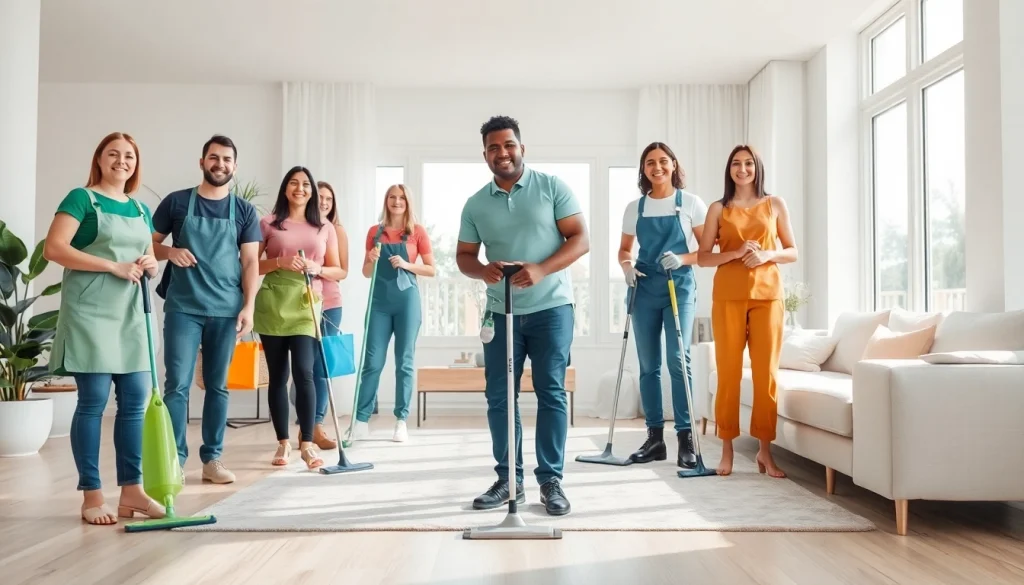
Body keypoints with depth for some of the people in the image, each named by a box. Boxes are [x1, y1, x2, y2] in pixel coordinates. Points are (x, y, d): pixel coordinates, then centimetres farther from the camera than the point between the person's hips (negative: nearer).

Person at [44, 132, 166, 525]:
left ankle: (131, 490, 12)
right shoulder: (82, 198, -3)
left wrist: (151, 266, 0)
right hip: (90, 312, -6)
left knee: (135, 399, 4)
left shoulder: (140, 209, 16)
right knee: (93, 401, -4)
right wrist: (114, 266, -18)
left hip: (130, 313, 6)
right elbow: (53, 248, -14)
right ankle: (91, 496, 5)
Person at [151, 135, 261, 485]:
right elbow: (148, 244, 9)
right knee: (177, 384, -4)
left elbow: (250, 262, 4)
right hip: (182, 307, -1)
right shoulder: (176, 202, 4)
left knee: (218, 386, 7)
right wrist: (169, 251, -13)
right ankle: (175, 459, 4)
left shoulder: (244, 211, 7)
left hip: (226, 310, 1)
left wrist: (248, 306, -6)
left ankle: (212, 459, 15)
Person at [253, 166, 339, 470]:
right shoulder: (268, 223, 6)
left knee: (303, 372, -12)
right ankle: (283, 443, 13)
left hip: (306, 306, 0)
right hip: (272, 305, 0)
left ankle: (307, 444, -7)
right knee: (278, 375, 4)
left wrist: (317, 269, -7)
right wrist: (280, 262, -12)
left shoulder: (325, 228, 11)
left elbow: (337, 270, 13)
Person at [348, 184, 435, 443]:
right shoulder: (375, 232, 9)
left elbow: (431, 269, 3)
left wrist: (406, 265, -11)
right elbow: (366, 273, 12)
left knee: (404, 361, 3)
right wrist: (372, 260, -9)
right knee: (372, 361, 0)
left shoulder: (417, 231, 3)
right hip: (380, 300, 2)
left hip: (407, 300, -1)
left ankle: (401, 421, 9)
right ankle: (361, 420, 6)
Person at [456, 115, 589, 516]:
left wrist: (542, 269, -20)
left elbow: (581, 239, -5)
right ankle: (508, 479, 17)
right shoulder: (476, 205, 8)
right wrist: (482, 270, -13)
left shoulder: (551, 187, -1)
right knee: (498, 396, 5)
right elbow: (464, 255, 12)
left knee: (551, 393, -1)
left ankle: (551, 481, 8)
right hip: (501, 312, 4)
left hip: (551, 308, -3)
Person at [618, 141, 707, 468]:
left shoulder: (691, 203, 2)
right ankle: (655, 437, 12)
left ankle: (686, 437, -6)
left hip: (679, 287, -3)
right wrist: (627, 266, -6)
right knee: (648, 364, 4)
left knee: (678, 359, -12)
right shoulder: (634, 208, 9)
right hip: (644, 289, 3)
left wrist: (682, 259, -18)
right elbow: (624, 249, 16)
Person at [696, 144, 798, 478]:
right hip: (728, 296, -1)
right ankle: (727, 450, 5)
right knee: (728, 372, -2)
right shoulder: (718, 209, 9)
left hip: (767, 295, 1)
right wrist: (736, 253, -12)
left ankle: (765, 451, 6)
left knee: (766, 372, -2)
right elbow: (702, 257, 4)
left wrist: (767, 255, -8)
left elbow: (792, 252, 12)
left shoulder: (775, 205, 12)